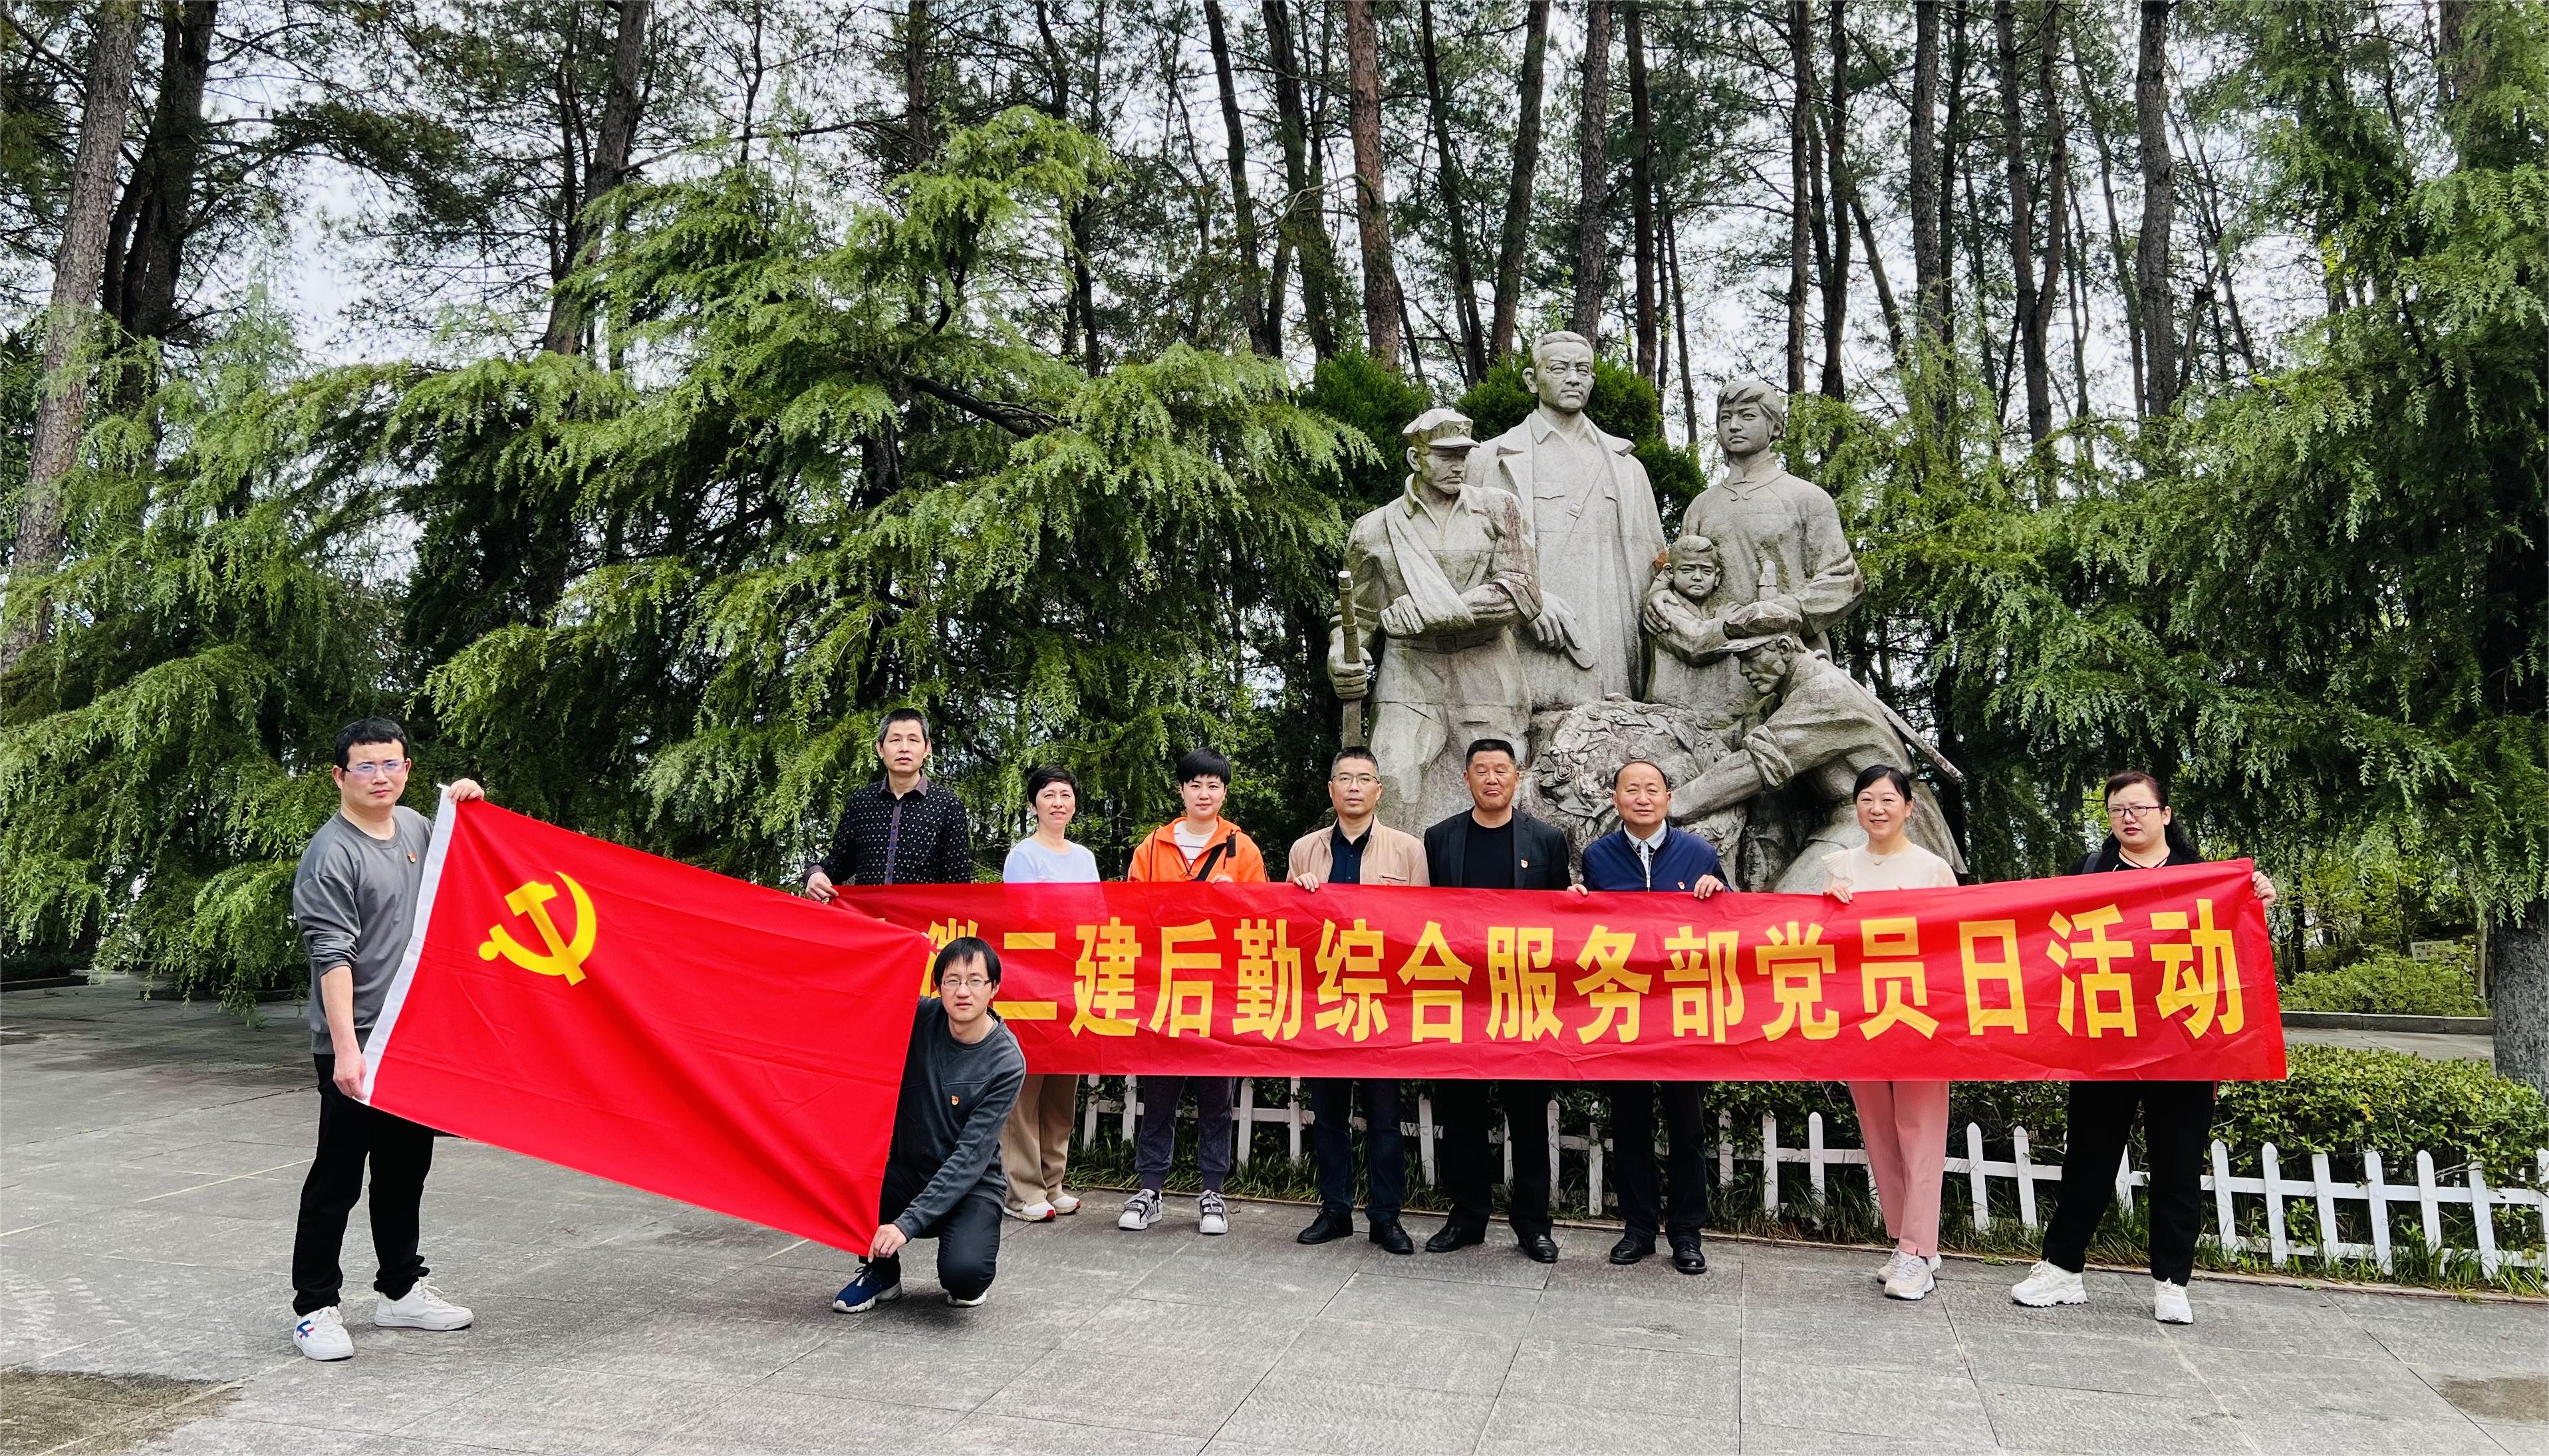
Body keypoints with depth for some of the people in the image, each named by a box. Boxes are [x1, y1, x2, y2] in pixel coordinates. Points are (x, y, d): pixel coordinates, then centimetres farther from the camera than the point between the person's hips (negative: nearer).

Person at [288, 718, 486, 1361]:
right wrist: (345, 1048, -27)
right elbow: (332, 957, -21)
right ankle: (314, 1308, 13)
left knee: (407, 1169, 16)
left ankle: (402, 1290, 29)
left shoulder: (415, 827, 8)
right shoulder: (331, 855, -14)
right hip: (356, 1048, -8)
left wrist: (464, 802, 11)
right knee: (338, 1177, 0)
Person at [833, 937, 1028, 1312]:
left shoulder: (1006, 1062, -18)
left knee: (963, 1274, -31)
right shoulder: (918, 1018, -8)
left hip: (970, 1185, -4)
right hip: (906, 1171, 4)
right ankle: (881, 1272, 2)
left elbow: (971, 1156, -21)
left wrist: (907, 1223, -28)